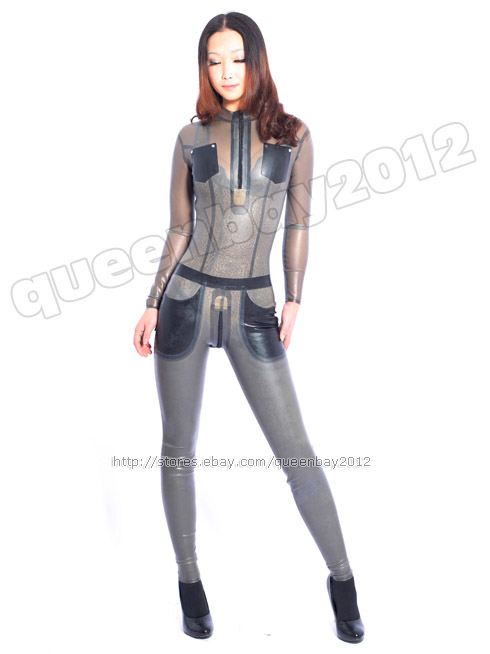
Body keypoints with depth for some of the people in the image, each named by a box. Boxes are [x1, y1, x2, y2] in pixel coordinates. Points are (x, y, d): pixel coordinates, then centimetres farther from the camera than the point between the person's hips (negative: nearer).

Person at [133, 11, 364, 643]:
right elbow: (179, 230, 7)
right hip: (186, 299, 1)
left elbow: (298, 223, 7)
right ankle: (189, 578, 28)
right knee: (178, 447, 7)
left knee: (295, 449, -2)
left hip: (252, 309, -1)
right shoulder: (192, 137, 5)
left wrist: (293, 301, -1)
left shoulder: (294, 134, 4)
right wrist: (151, 305, 3)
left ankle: (341, 577, 19)